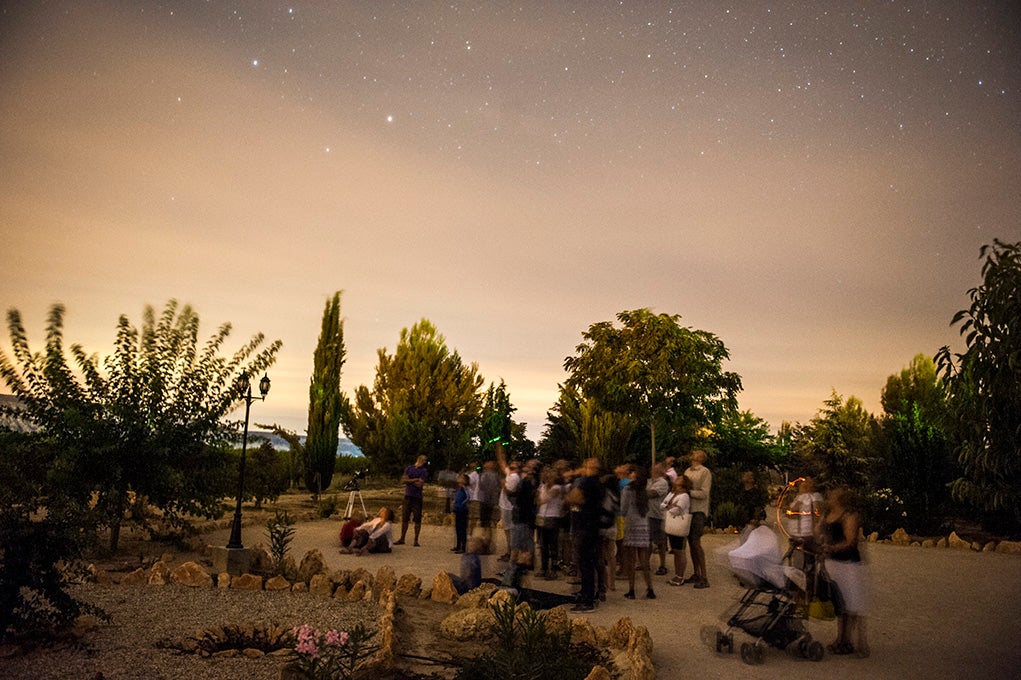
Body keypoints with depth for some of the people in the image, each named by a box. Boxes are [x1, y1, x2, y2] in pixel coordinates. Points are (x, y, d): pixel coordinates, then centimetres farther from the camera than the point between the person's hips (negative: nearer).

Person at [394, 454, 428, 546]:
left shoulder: (424, 471, -2)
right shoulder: (408, 468, 11)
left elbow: (419, 484, -14)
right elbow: (402, 480, -1)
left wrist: (409, 480, -4)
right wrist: (414, 480, -10)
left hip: (417, 498, -4)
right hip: (407, 496, 4)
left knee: (417, 520, -1)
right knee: (404, 519, 8)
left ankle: (416, 540, 8)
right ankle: (402, 539, 18)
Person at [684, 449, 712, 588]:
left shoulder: (705, 472, -7)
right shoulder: (687, 471, 15)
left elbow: (704, 493, -13)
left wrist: (688, 492, -19)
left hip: (698, 511, -7)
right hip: (687, 509, 7)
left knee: (696, 543, -9)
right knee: (691, 543, 10)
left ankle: (704, 578, -3)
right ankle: (696, 574, 19)